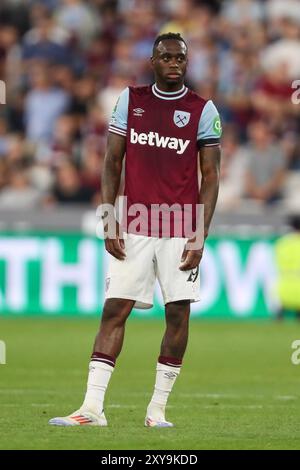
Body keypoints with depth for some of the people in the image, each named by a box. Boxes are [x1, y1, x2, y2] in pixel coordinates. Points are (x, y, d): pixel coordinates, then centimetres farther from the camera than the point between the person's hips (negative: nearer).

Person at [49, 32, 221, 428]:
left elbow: (210, 177, 1)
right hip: (134, 228, 1)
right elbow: (112, 164, 8)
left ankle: (157, 409, 8)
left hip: (180, 231, -1)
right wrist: (108, 223, 0)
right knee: (115, 309, -4)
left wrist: (200, 236, -7)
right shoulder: (130, 100, 6)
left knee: (178, 313, -1)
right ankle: (92, 407, -5)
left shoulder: (203, 110, 1)